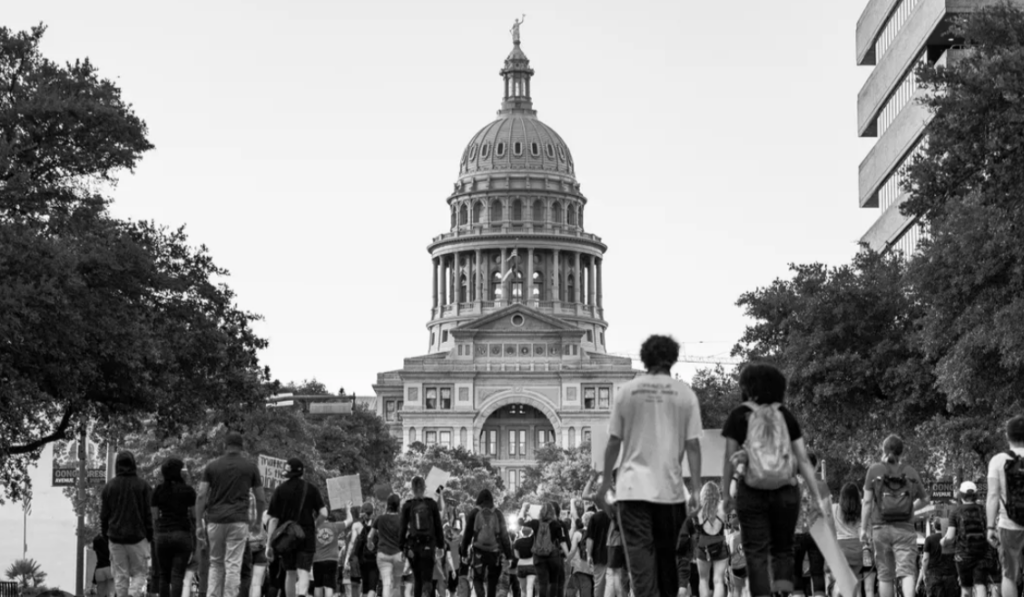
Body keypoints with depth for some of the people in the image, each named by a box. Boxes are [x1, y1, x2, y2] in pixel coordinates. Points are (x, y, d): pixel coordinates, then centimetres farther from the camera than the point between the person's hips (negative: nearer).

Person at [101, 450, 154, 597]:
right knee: (139, 572, 5)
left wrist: (105, 535, 16)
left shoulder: (109, 486, 3)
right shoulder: (142, 486, -2)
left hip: (115, 537, 2)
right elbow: (149, 514, -1)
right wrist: (151, 537, 6)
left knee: (120, 575, 7)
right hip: (137, 536, -2)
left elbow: (103, 514, 6)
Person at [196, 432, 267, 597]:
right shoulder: (250, 467, 5)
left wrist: (199, 524, 3)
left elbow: (201, 497, 0)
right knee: (233, 566, -3)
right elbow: (261, 499, 7)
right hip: (238, 521, -2)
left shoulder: (212, 466, 7)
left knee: (216, 563, 15)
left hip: (215, 521, 2)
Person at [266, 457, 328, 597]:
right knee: (303, 572, -8)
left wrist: (269, 544, 0)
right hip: (307, 537, -2)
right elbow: (323, 513, -8)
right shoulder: (311, 489, 0)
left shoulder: (280, 490, 0)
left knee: (290, 573, 14)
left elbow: (273, 519, -3)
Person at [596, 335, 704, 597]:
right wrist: (696, 490, 0)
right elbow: (692, 445, -2)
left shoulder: (626, 391, 3)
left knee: (640, 553, -4)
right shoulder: (685, 394, 2)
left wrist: (605, 483, 12)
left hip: (632, 486, -1)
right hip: (670, 487, 1)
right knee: (667, 554, 13)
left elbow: (614, 442, 4)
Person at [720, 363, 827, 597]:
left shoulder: (739, 416, 2)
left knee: (756, 552, 2)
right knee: (783, 549, 13)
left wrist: (726, 494, 6)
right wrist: (816, 496, 6)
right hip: (786, 491, 2)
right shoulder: (786, 416, 8)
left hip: (751, 492, -2)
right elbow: (803, 459, 4)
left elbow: (730, 459, -1)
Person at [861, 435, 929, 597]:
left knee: (885, 575, 8)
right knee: (907, 570, -6)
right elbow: (924, 500, 15)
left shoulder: (875, 470, 1)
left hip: (881, 527, 0)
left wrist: (864, 528, 3)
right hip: (905, 528, 0)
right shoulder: (910, 472, 6)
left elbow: (867, 501, -2)